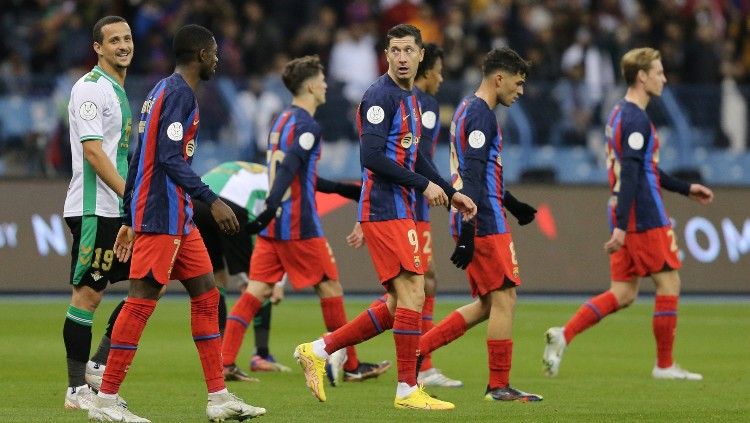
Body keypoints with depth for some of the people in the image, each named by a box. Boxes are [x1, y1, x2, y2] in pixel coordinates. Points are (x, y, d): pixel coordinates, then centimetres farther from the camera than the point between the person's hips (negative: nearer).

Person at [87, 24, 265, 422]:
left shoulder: (162, 90, 18)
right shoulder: (179, 93, -12)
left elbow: (138, 160, 20)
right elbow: (169, 159, -21)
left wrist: (129, 220, 23)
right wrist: (212, 200, -23)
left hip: (177, 218, 10)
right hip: (162, 216, -10)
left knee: (205, 295, 9)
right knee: (142, 299, -9)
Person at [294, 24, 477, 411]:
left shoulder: (409, 98, 18)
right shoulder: (381, 95, -12)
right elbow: (372, 157, -21)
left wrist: (451, 194, 22)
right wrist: (424, 185, -17)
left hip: (399, 210, 10)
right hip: (385, 210, -10)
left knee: (398, 305, 8)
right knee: (412, 293, -11)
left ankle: (318, 351, 14)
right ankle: (408, 390, -5)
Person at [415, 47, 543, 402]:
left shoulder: (469, 109, 18)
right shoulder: (481, 115, -14)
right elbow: (472, 178, -21)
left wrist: (512, 205, 33)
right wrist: (467, 235, -25)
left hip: (474, 225, 10)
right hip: (485, 224, -10)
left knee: (487, 304, 12)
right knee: (503, 297, -4)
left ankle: (414, 352, 9)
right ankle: (499, 386, 1)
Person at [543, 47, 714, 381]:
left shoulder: (621, 114, 17)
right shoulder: (636, 120, -15)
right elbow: (630, 174, -21)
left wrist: (687, 189, 29)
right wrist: (621, 225, -26)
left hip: (627, 219, 9)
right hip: (645, 218, -9)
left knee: (623, 294, 7)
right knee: (668, 282, 1)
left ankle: (564, 335, -5)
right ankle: (665, 365, 6)